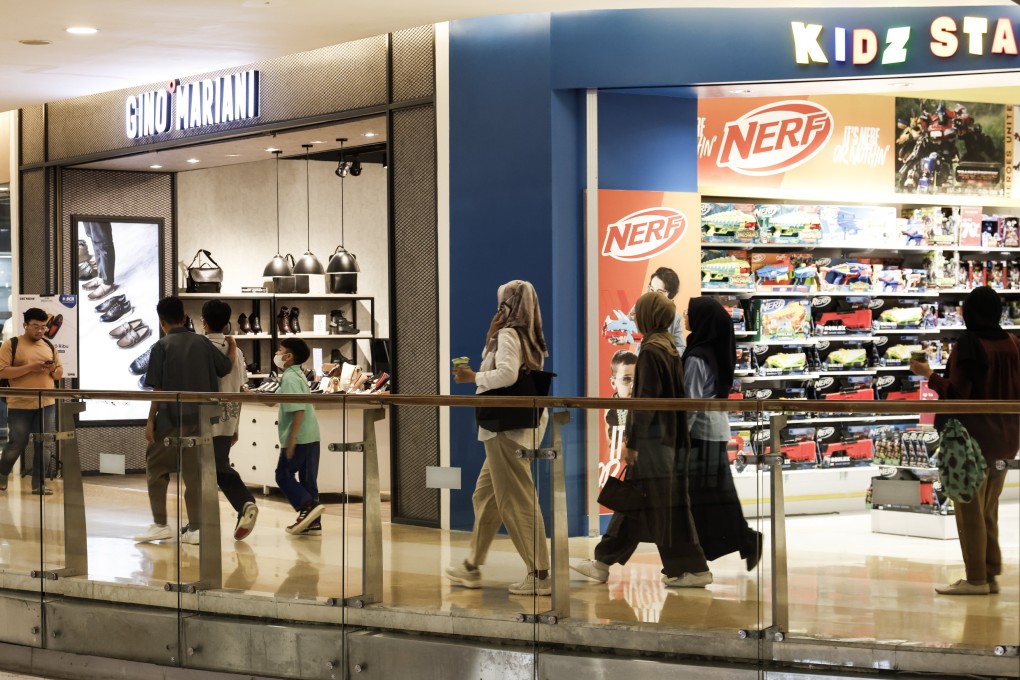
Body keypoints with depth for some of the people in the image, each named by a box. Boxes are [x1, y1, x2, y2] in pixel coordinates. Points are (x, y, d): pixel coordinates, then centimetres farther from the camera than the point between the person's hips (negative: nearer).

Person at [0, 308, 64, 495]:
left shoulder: (49, 346, 13)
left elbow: (60, 373, 18)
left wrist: (53, 369, -6)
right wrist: (30, 368, -19)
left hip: (46, 404, 4)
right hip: (20, 405, -4)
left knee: (43, 444, 1)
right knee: (17, 444, 1)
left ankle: (38, 483, 7)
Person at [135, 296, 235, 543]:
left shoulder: (161, 347, -6)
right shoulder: (202, 343, 3)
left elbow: (158, 389, -8)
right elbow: (226, 367, 10)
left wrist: (150, 421, -4)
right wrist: (232, 347, 29)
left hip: (170, 419, -3)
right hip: (198, 419, 4)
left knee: (156, 469, 10)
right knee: (194, 472, 8)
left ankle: (160, 524, 7)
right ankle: (194, 528, 6)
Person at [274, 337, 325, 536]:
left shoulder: (289, 378, -13)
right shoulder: (298, 375, 17)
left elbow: (299, 410, -21)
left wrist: (291, 440, -22)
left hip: (299, 437, -9)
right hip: (311, 436, 9)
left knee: (284, 475, -1)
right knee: (308, 478, 10)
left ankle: (309, 506, -15)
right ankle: (312, 522, 11)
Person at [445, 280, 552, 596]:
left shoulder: (508, 334, -11)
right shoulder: (531, 339, 14)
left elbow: (506, 373, -26)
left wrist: (473, 377, -13)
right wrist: (490, 339, 8)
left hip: (507, 426, -10)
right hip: (524, 423, 10)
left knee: (516, 500, -7)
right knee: (485, 494, 17)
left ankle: (539, 574, -7)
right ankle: (472, 567, 25)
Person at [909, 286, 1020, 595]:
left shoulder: (968, 346, -15)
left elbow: (957, 393, -18)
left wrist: (930, 375, -7)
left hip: (974, 436, -7)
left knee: (970, 510, -1)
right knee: (989, 511, 15)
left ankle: (976, 579, -1)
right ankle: (992, 575, 15)